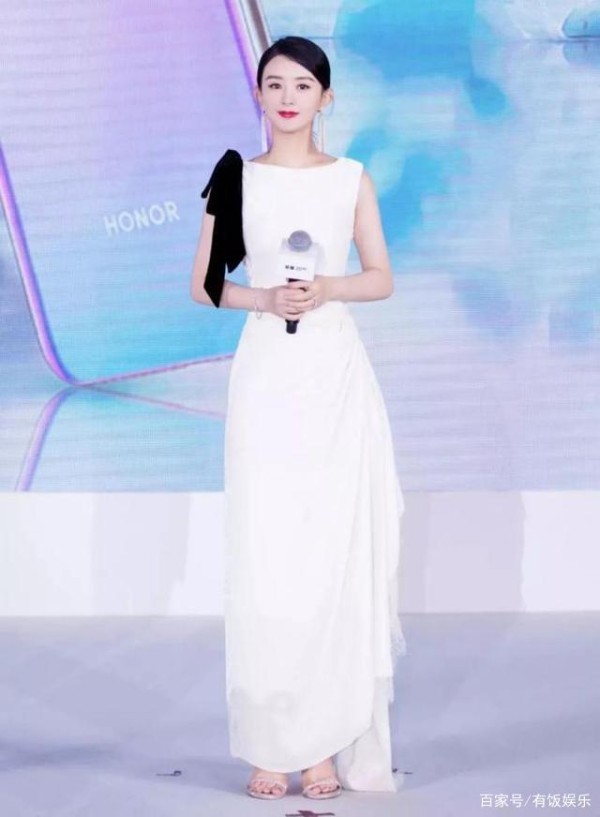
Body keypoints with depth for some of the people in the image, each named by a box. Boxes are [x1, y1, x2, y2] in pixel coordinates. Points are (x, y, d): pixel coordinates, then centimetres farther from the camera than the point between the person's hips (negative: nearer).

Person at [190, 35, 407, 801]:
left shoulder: (353, 179, 7)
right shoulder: (237, 178, 6)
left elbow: (381, 279, 8)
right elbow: (203, 284, 6)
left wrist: (327, 289, -11)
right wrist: (263, 298, -12)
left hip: (337, 373, 0)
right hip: (266, 376, 0)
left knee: (338, 550, -2)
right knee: (264, 554, -3)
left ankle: (330, 741, 6)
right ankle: (270, 744, 4)